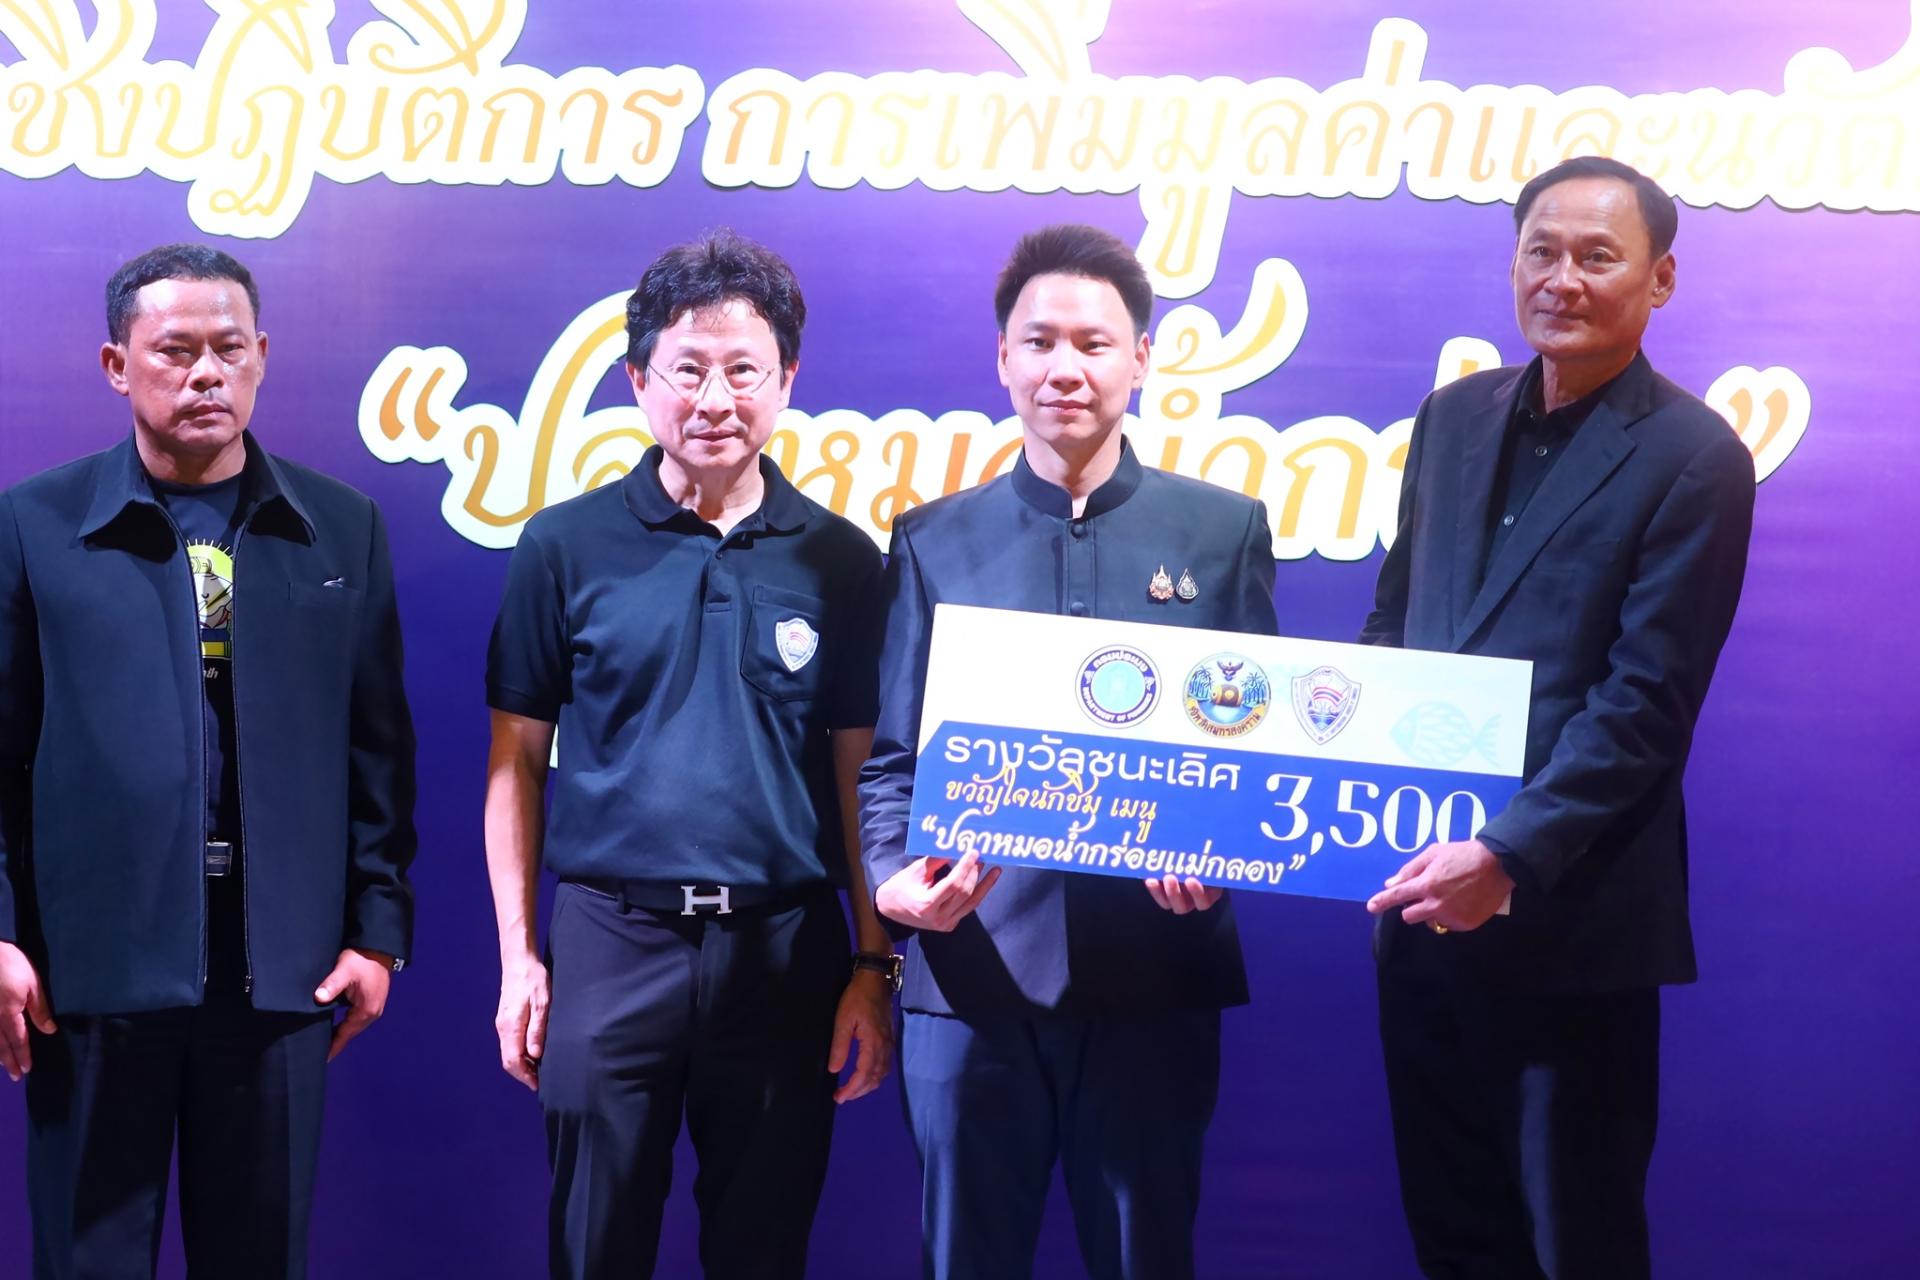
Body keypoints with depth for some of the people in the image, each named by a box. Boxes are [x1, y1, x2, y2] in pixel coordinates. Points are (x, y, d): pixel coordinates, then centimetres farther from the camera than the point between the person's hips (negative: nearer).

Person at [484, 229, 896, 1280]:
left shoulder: (839, 560, 4)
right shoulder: (567, 547, 1)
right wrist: (518, 953, -1)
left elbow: (860, 772, 7)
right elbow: (518, 759, 4)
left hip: (784, 947, 1)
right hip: (610, 941, -1)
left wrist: (875, 964, 2)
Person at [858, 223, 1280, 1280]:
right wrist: (894, 875, -13)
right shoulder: (933, 541, 8)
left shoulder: (1223, 530, 6)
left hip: (1154, 975, 0)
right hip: (970, 969, 1)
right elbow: (892, 753, 7)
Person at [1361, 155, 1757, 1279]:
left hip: (1570, 914, -6)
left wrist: (1511, 858, -22)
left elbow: (1646, 704, -15)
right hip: (1423, 893, 6)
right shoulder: (1455, 417, 10)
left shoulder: (1694, 459, -9)